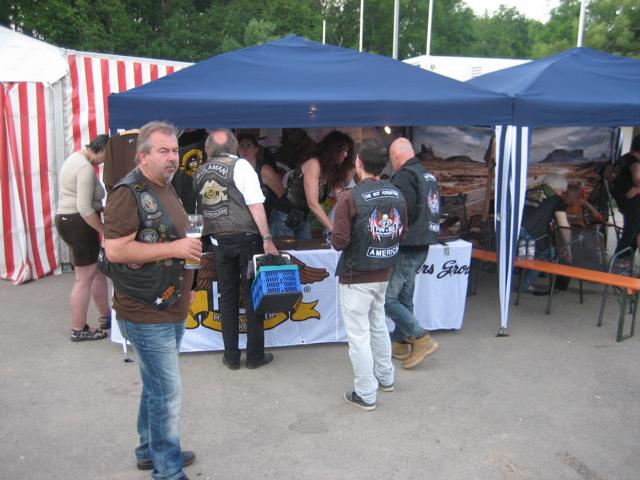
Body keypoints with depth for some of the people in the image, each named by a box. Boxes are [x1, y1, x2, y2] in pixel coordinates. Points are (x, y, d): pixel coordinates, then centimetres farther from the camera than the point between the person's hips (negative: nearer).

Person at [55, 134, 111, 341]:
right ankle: (78, 330, 10)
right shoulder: (86, 168, -19)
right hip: (79, 223, -11)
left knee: (99, 270, 17)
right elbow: (85, 208, -26)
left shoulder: (76, 158, 14)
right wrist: (104, 231, -18)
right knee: (84, 279, -1)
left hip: (68, 220, 11)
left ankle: (105, 318, 27)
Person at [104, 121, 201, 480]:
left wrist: (185, 285, 19)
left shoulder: (167, 189, 14)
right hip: (147, 313, -9)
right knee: (167, 391, -3)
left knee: (157, 386, 20)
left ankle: (151, 450, 37)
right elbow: (115, 250, -22)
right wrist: (173, 248, -23)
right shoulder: (129, 192, -15)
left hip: (171, 308, 9)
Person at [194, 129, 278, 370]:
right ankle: (255, 355, 12)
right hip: (246, 238, -4)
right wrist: (267, 239, -14)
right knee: (252, 296, 5)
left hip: (218, 241, 4)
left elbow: (199, 210, 15)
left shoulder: (199, 172, 9)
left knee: (227, 297, 12)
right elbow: (255, 204, -14)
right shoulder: (240, 165, -6)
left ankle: (231, 356, 17)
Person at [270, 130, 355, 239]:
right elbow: (312, 203, -25)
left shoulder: (332, 170, 4)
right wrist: (332, 228, -28)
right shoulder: (314, 164, -18)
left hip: (303, 218, 7)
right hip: (284, 219, -7)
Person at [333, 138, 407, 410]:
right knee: (379, 326, 24)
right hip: (383, 275, 6)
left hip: (356, 278, -6)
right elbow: (400, 235, 8)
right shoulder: (397, 196, 0)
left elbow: (339, 242, -19)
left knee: (358, 335, 5)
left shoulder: (350, 197, -18)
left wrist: (337, 237, 2)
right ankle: (385, 378, 39)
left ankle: (365, 394, 14)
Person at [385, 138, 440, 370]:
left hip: (406, 249, -10)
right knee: (404, 298, 18)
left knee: (387, 298, -4)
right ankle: (400, 342, 28)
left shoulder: (404, 177, -16)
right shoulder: (428, 176, 13)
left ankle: (421, 339, -1)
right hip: (422, 247, 10)